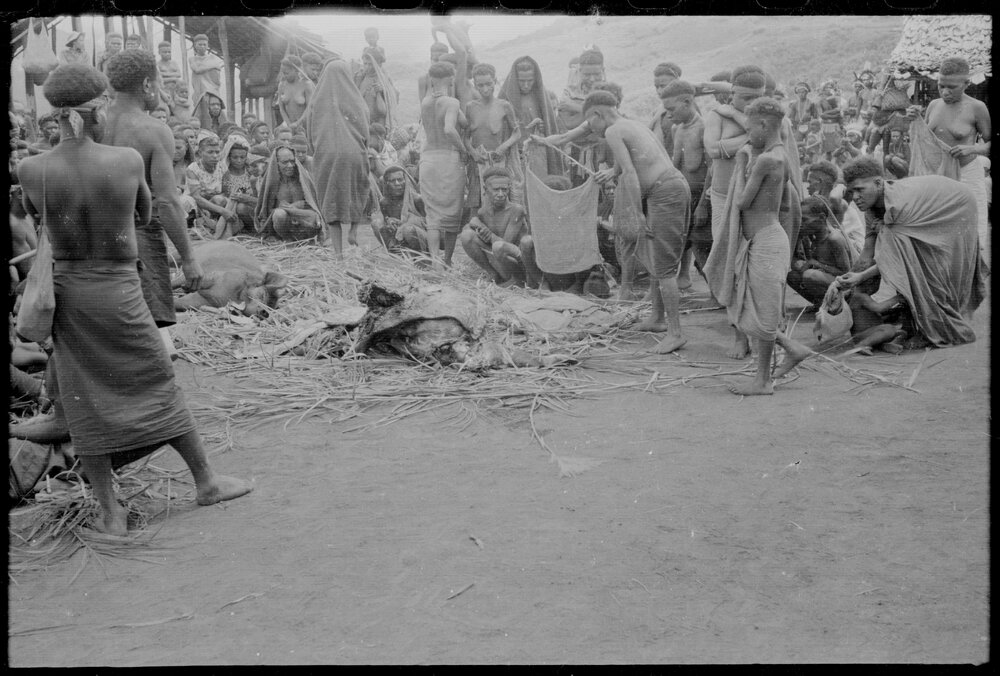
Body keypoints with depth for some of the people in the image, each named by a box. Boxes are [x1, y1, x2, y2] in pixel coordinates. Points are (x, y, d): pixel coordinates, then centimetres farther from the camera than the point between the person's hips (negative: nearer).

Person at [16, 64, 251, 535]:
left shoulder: (32, 170, -10)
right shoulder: (128, 160, -13)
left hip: (66, 288, 2)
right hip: (119, 289, -2)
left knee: (85, 402, 9)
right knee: (159, 386, 12)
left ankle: (110, 512, 16)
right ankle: (206, 480, 25)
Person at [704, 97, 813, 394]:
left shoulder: (765, 160, -18)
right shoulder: (781, 158, 11)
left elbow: (742, 201, -15)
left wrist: (741, 165, -3)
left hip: (766, 242, -10)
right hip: (756, 242, 10)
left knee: (760, 312, 0)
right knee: (742, 308, 15)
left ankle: (763, 381, 11)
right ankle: (793, 348, 22)